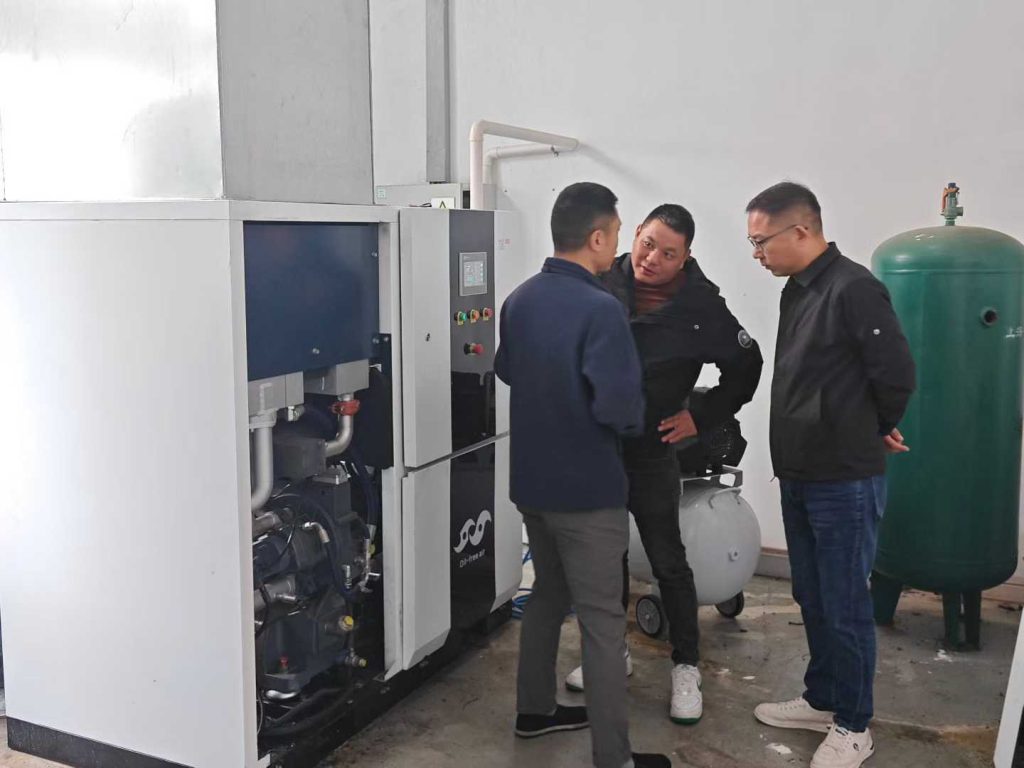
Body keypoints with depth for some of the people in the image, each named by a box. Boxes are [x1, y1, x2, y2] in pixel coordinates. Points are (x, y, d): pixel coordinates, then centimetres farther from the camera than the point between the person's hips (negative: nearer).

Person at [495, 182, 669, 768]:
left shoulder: (520, 299, 4)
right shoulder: (600, 309, -22)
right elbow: (620, 406, -27)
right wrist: (636, 420, -7)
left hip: (531, 480, 8)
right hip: (587, 489, -8)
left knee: (549, 594, 24)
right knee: (603, 620, 1)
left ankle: (535, 709, 37)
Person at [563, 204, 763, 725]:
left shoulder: (700, 307, -12)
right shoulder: (603, 283, -4)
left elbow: (745, 367, 0)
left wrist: (701, 417, -4)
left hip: (649, 453, -3)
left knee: (668, 562, 4)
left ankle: (686, 667, 20)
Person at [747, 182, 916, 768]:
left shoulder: (854, 288, -19)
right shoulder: (797, 290, 10)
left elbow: (897, 375, -19)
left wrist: (874, 432, -2)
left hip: (846, 482, -9)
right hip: (799, 477, 9)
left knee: (845, 606, 4)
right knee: (812, 599, 19)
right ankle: (822, 701, 35)